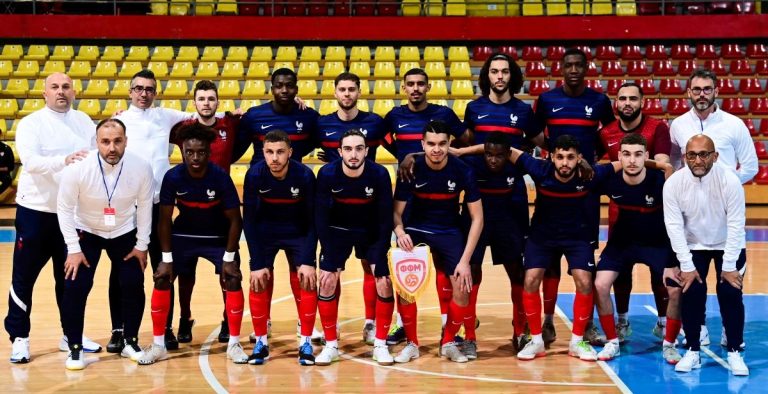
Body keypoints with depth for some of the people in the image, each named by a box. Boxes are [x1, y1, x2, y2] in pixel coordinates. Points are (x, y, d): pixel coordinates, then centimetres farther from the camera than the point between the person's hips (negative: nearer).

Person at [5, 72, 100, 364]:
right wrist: (64, 161, -37)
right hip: (36, 211, -4)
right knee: (24, 278, 2)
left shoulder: (84, 121, 7)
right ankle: (19, 337, 14)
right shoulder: (31, 123, -8)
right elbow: (30, 161, -22)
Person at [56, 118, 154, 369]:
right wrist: (73, 249, -16)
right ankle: (75, 347, 6)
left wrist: (142, 245, -3)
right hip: (86, 232, -1)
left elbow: (145, 206, -7)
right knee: (75, 287, -11)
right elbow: (65, 208, -15)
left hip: (124, 233, 2)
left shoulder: (141, 168, -22)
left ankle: (130, 342, 18)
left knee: (134, 286, -3)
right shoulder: (78, 168, -27)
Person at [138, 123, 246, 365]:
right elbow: (165, 219, -11)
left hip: (218, 238, -1)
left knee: (232, 279, -16)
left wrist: (229, 257, -17)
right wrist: (166, 258, -13)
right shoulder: (172, 177, -21)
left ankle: (234, 344, -2)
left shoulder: (221, 178, -25)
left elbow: (235, 220, -16)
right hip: (183, 235, 2)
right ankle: (158, 345, 4)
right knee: (162, 279, -8)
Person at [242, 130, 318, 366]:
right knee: (259, 283, -8)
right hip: (265, 232, 1)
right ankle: (261, 343, 6)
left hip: (298, 233, 0)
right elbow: (249, 220, -17)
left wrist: (308, 261, -21)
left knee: (306, 282, -9)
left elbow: (313, 221, -17)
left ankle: (306, 343, 3)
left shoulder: (305, 175, -26)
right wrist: (257, 264, -20)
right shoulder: (255, 175, -24)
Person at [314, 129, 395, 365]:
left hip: (371, 233, 0)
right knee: (327, 282, -10)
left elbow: (385, 219, -16)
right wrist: (330, 259, -19)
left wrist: (379, 258, -19)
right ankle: (331, 345, 5)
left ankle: (380, 345, 7)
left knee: (384, 284, -9)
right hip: (337, 231, 0)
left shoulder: (379, 174, -24)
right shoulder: (327, 174, -23)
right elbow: (321, 217, -16)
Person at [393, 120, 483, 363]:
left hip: (449, 231, 0)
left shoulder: (462, 171, -18)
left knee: (462, 289, -14)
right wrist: (400, 231, -35)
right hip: (415, 229, 0)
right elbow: (396, 211, -11)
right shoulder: (411, 170, -18)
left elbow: (477, 218, -13)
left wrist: (465, 260, -20)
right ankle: (412, 343, 3)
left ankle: (448, 342, 11)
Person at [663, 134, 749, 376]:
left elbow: (736, 224, -21)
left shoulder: (730, 180, -25)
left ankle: (735, 352, 5)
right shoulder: (674, 183, -21)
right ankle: (693, 351, 6)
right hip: (693, 245, 1)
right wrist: (686, 266, -18)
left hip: (729, 245, -1)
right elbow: (674, 226, -17)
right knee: (691, 293, -9)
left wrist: (729, 266, -20)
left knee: (730, 293, -11)